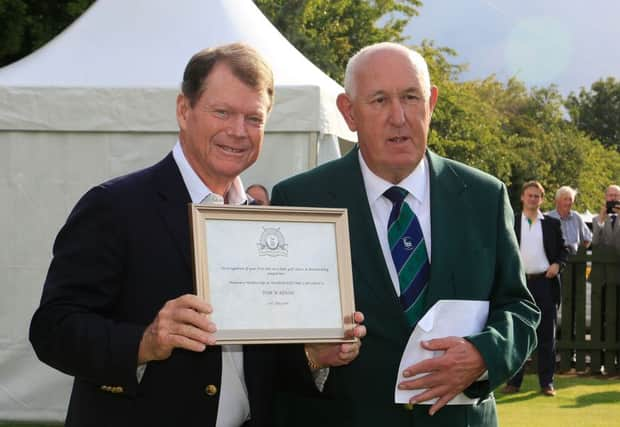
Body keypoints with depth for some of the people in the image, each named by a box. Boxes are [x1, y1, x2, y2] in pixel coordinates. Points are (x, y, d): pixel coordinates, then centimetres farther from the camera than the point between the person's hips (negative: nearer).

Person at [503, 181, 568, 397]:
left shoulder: (552, 224, 9)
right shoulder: (511, 223, 7)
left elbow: (563, 250, 11)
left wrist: (558, 264, -7)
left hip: (545, 283, 0)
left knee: (547, 334, 3)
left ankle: (547, 382, 9)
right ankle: (514, 381, 9)